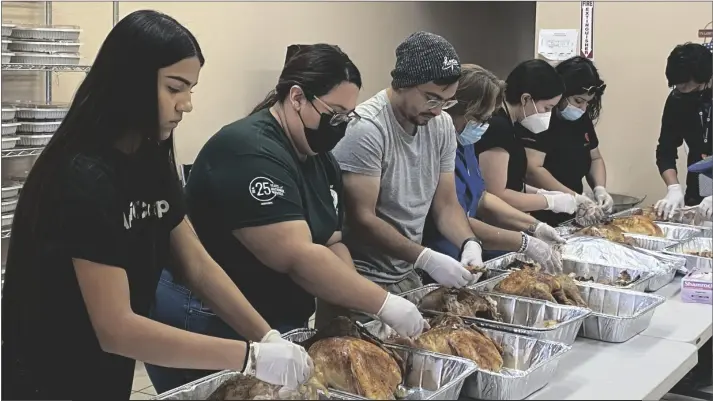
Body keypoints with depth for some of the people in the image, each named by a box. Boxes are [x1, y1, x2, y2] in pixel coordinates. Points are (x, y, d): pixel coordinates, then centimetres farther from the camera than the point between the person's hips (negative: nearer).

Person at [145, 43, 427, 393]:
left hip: (280, 327, 9)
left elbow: (331, 245, 6)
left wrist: (357, 314, -10)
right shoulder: (250, 154, -23)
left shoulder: (321, 160, 6)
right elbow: (298, 258, -29)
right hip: (210, 329, -9)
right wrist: (385, 305, -26)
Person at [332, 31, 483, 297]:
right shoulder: (365, 128, -21)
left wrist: (469, 242, -14)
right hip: (364, 280, -6)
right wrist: (426, 259, -28)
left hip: (408, 273, 7)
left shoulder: (442, 125, -1)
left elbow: (446, 204, 4)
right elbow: (361, 220, -23)